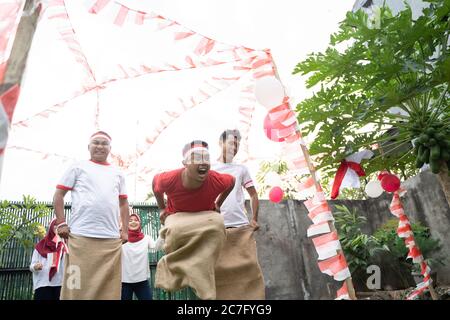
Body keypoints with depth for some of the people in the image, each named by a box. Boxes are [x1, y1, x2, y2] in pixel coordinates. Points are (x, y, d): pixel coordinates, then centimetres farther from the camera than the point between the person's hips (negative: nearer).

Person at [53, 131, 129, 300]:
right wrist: (61, 223, -2)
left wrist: (125, 230, 13)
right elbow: (58, 194, 8)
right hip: (81, 236, -3)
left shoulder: (117, 173, 19)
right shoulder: (78, 167, 10)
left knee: (109, 288, 4)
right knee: (78, 287, -2)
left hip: (112, 238, 3)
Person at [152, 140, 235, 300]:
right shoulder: (170, 179, -29)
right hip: (177, 215, -1)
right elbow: (155, 180, -3)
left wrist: (218, 204, 2)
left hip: (205, 214, 1)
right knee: (176, 230, -37)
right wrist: (162, 209, 3)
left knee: (217, 224, -34)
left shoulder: (217, 180, -27)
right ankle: (173, 267, -4)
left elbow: (232, 181, -2)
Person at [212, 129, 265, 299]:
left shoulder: (241, 169, 14)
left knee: (250, 268, 0)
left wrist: (254, 219, 11)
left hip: (242, 227, 2)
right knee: (220, 271, 1)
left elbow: (253, 194, 18)